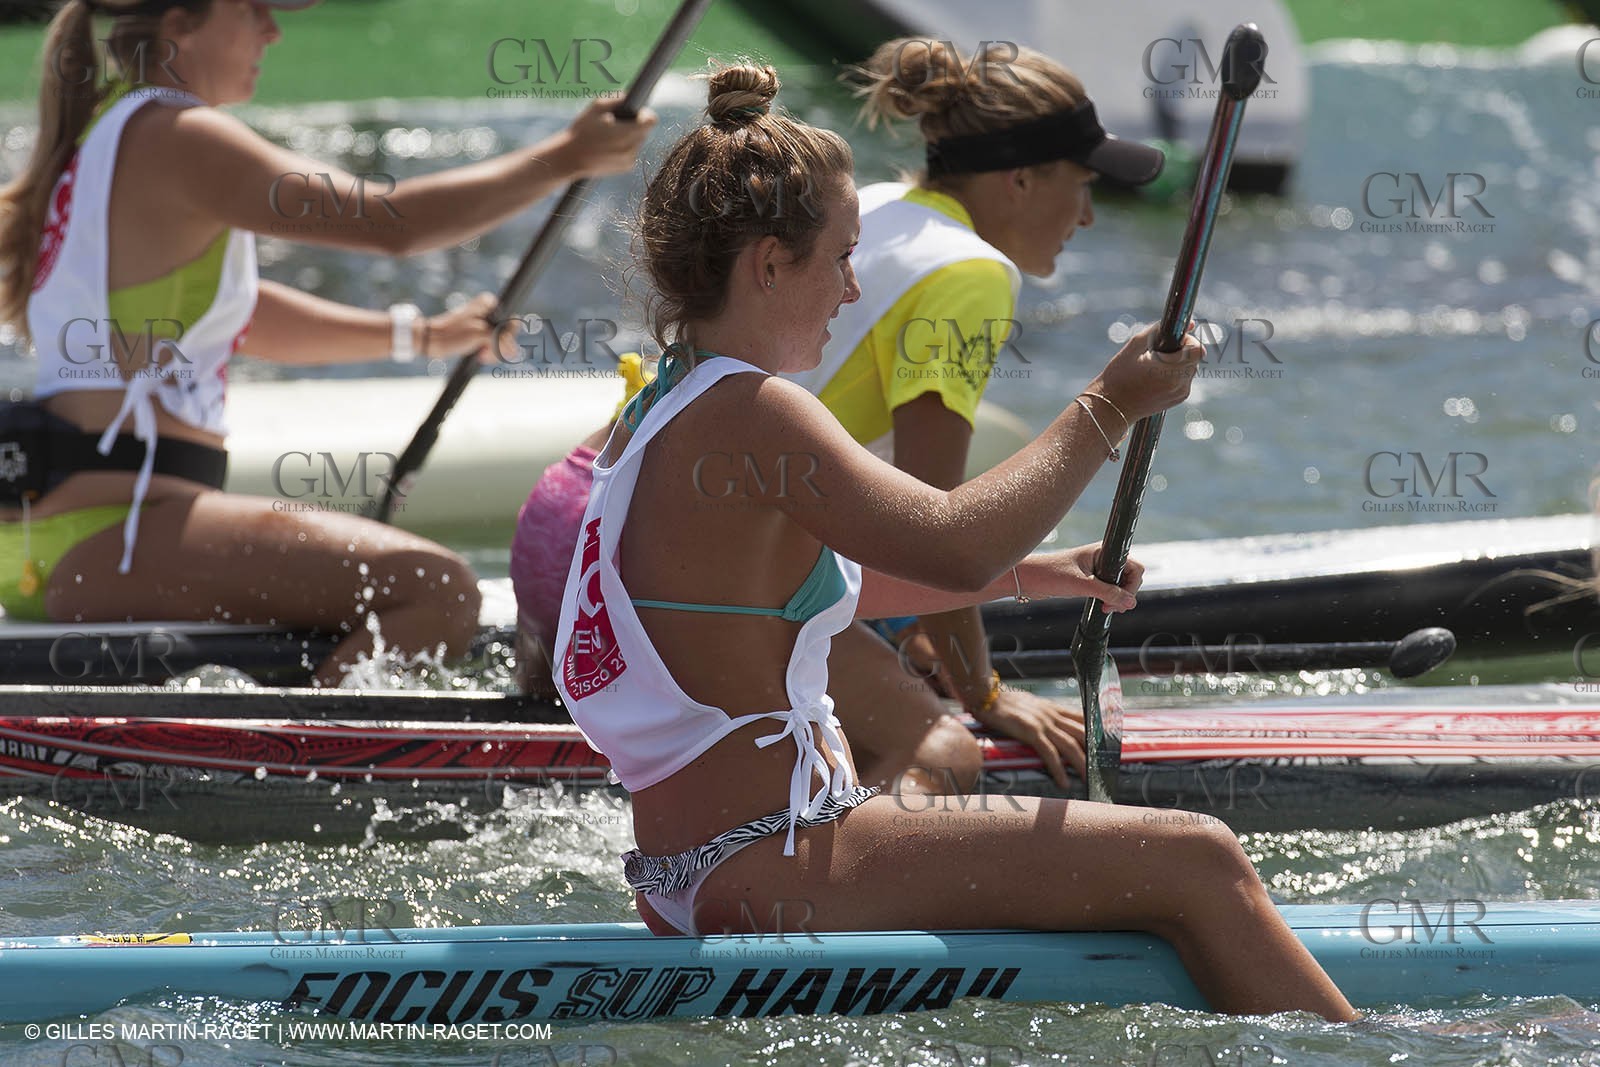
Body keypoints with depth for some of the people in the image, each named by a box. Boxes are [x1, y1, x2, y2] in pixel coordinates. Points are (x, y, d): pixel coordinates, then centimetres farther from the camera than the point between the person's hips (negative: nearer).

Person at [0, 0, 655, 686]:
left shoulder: (94, 135, 19)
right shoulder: (171, 140, -11)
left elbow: (241, 317, 27)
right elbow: (395, 224, -16)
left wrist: (420, 336, 22)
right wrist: (566, 158, -7)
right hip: (103, 536, -11)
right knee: (438, 590, -21)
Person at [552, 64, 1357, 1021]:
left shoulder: (658, 417, 15)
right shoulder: (746, 416, -17)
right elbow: (953, 545, -24)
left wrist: (1028, 574, 26)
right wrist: (1110, 408, -13)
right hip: (776, 867, -11)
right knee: (1198, 864, -9)